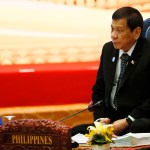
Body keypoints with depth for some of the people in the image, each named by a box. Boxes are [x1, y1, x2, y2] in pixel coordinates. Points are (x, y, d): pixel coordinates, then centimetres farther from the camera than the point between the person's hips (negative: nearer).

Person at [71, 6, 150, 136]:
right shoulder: (108, 49, 12)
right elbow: (98, 90, 18)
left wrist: (126, 122, -16)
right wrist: (100, 119, 1)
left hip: (138, 120, -6)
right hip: (109, 120, 6)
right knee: (73, 133, -15)